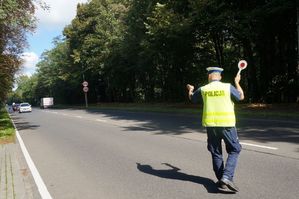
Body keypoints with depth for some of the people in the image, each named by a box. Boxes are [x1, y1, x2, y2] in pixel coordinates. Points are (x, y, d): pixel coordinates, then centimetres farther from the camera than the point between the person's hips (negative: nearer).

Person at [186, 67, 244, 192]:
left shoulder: (203, 89, 2)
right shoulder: (228, 87, -3)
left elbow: (192, 98, 21)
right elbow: (241, 97, 14)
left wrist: (190, 90, 43)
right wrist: (237, 82, 27)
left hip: (210, 125, 2)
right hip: (227, 124, -2)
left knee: (216, 153, 14)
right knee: (234, 150, 10)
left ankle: (221, 181, 17)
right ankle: (227, 177, -7)